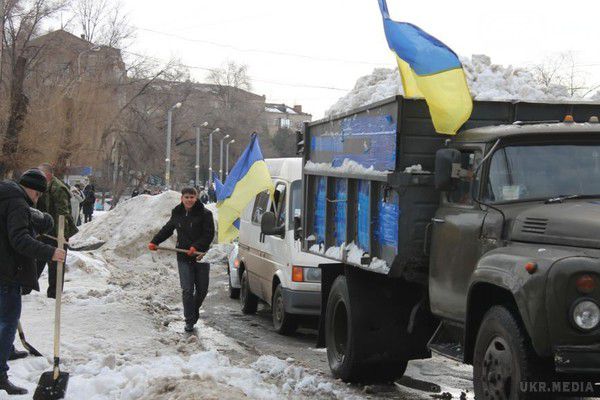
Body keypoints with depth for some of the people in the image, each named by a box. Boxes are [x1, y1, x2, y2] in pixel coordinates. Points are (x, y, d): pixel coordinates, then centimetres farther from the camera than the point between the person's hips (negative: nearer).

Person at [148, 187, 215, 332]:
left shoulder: (205, 214, -6)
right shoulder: (177, 213, 7)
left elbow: (209, 234, -10)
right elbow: (167, 229, 22)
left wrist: (196, 247, -22)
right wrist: (154, 242, 13)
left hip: (201, 256, -2)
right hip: (183, 258, 2)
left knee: (202, 289, 9)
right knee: (187, 290, -5)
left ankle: (195, 309, 38)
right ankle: (189, 321, 2)